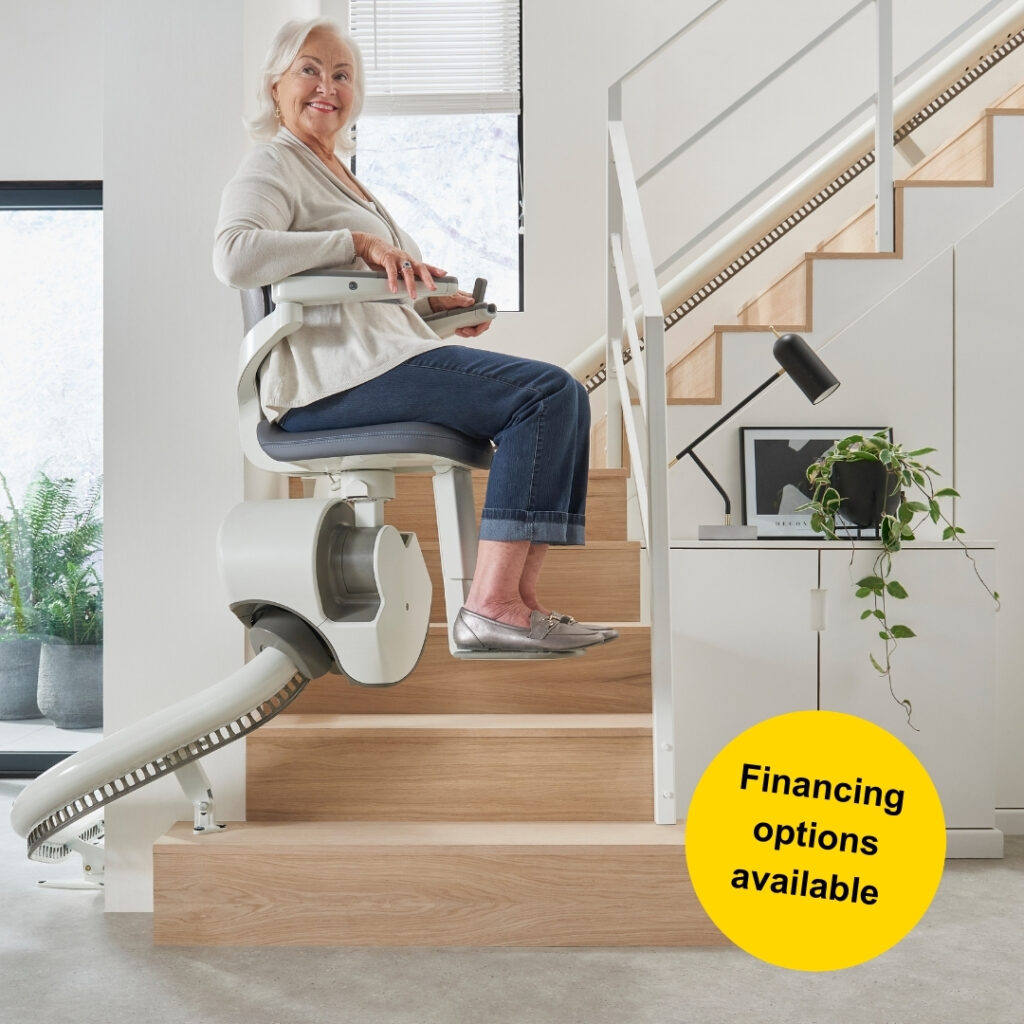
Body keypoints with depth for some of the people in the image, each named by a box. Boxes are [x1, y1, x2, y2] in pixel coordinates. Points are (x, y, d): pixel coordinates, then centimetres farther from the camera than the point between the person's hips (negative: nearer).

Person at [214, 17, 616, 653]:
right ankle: (491, 605, -24)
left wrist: (435, 303, 13)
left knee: (561, 397, -2)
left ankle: (519, 600, -12)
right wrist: (357, 241, -20)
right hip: (334, 373, -9)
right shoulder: (272, 167, 0)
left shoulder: (335, 171, 29)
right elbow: (234, 256, -20)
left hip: (386, 352, 10)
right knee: (546, 392, -21)